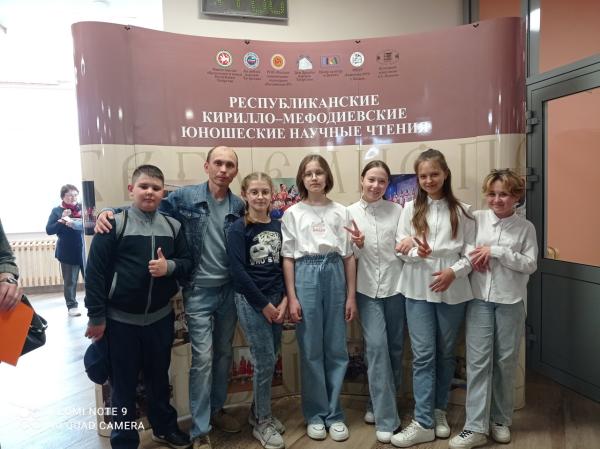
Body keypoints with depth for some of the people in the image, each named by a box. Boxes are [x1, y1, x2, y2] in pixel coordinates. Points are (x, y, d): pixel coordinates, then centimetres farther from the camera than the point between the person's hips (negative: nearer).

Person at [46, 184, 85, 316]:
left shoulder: (82, 208, 3)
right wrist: (61, 220, -17)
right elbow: (49, 230, -3)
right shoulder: (57, 211, -1)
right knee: (70, 281, 8)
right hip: (67, 253, -1)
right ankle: (72, 306, 19)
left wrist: (73, 222, -19)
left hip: (84, 250, 1)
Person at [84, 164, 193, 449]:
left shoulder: (172, 226, 3)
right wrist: (96, 317, -11)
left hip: (160, 317, 4)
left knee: (159, 377, 20)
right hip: (121, 319, -3)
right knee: (123, 383, 12)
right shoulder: (114, 224, -10)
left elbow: (187, 262, 7)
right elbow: (95, 271, -11)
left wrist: (170, 266, -15)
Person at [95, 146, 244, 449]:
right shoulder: (185, 197, -6)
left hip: (229, 290, 4)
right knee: (203, 358, -1)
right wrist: (109, 212, -15)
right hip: (198, 291, -4)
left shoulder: (239, 206, 2)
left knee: (224, 353, 16)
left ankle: (216, 409, 37)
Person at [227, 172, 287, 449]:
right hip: (250, 301, -5)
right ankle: (262, 423, 20)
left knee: (270, 360, 13)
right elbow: (238, 272, -14)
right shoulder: (238, 229, -9)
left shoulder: (278, 226, 5)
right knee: (265, 363, 0)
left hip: (276, 300, 5)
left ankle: (258, 412, 34)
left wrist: (283, 301, -4)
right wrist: (264, 304, -12)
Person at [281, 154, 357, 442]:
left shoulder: (341, 212, 7)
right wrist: (292, 297, -5)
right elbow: (288, 258, 1)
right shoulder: (292, 213, 3)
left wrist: (351, 296, 4)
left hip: (334, 275, 2)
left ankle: (334, 414, 22)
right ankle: (316, 414, 21)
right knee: (311, 350, 5)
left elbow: (349, 256, 8)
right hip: (306, 276, -1)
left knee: (336, 349, 7)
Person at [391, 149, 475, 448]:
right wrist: (416, 253, -18)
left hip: (453, 290, 1)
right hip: (418, 289, 0)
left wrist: (454, 271, -15)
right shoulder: (411, 209, 5)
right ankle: (423, 423, 7)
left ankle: (439, 411, 30)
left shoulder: (462, 211, 3)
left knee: (446, 353, 13)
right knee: (423, 354, -1)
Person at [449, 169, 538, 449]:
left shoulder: (525, 227, 2)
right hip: (479, 299, 0)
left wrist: (496, 251, -14)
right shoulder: (476, 219, 3)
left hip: (511, 301, 0)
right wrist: (473, 256, -13)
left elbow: (530, 265, -4)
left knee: (505, 361, 9)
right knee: (478, 360, -1)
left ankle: (501, 421, 27)